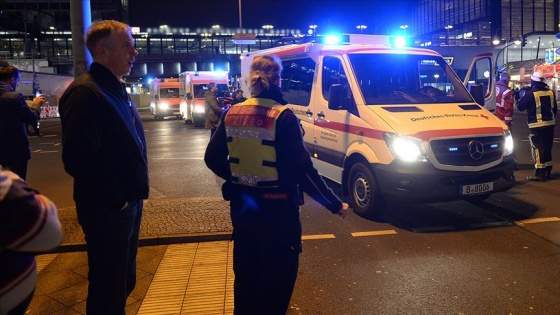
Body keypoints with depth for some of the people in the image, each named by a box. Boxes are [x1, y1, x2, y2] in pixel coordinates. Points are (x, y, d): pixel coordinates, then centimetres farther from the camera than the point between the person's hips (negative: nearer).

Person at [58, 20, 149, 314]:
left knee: (123, 282, 22)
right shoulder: (86, 92, -18)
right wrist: (116, 199, -19)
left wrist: (135, 193, 13)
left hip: (128, 203, 9)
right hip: (107, 209, -9)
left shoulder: (117, 90, 13)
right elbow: (78, 158, -28)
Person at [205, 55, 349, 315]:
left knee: (246, 273, 24)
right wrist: (334, 204, -10)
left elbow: (213, 158, 6)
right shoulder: (283, 117, -16)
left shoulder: (231, 114, 1)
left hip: (242, 204, 6)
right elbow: (301, 169, -19)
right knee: (278, 275, 13)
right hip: (277, 207, -5)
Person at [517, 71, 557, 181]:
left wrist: (523, 97, 9)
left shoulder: (530, 94, -15)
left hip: (536, 125, -6)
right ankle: (548, 171, 22)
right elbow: (555, 109, 12)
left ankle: (539, 173, -4)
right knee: (547, 148, 15)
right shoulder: (550, 92, 4)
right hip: (550, 123, 6)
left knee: (538, 148, -2)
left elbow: (520, 106, -8)